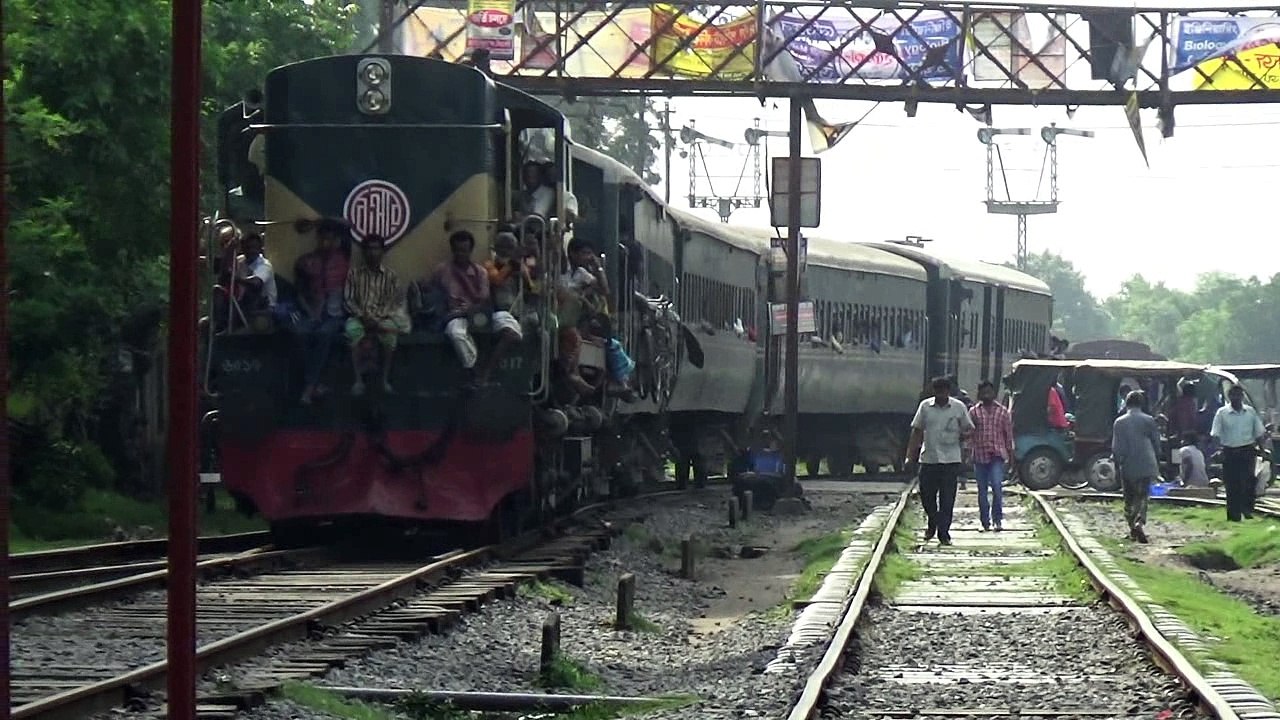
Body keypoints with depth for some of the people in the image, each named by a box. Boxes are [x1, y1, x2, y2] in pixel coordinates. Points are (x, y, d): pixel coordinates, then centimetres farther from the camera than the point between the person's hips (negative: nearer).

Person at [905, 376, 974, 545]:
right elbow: (917, 431, 8)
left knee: (947, 500, -3)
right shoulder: (925, 406, 5)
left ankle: (944, 533, 4)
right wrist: (910, 456, 3)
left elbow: (969, 428, 10)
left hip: (950, 460, -2)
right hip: (928, 459, 2)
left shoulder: (958, 407, 2)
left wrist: (965, 435, -15)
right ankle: (932, 524, 31)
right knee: (926, 495, 6)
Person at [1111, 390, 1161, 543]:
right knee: (1142, 497, -2)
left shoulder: (1119, 422, 1)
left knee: (1129, 498, 13)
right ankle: (1140, 523, -25)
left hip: (1127, 467, 1)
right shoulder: (1149, 420, 0)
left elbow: (1116, 447, 1)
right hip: (1146, 466, -1)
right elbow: (1156, 444, 5)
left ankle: (1132, 529, 13)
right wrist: (1157, 464, 14)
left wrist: (1117, 464, 10)